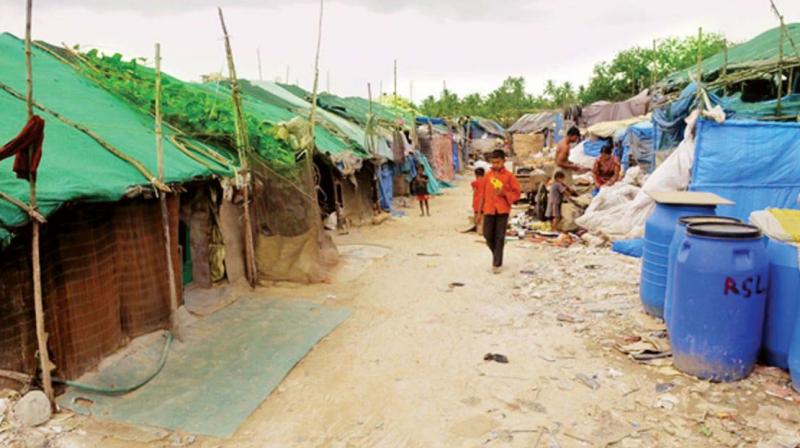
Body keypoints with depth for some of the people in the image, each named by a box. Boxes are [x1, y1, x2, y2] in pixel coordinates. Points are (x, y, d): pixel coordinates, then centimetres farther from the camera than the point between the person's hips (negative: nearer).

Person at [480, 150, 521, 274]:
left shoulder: (509, 176, -2)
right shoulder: (488, 175, 6)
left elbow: (517, 192, 0)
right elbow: (483, 193, 10)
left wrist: (504, 193, -16)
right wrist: (480, 209, 9)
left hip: (502, 210, -3)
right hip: (489, 209, 3)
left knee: (499, 237, -1)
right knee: (488, 235, 3)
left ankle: (497, 264, 6)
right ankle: (496, 255, 29)